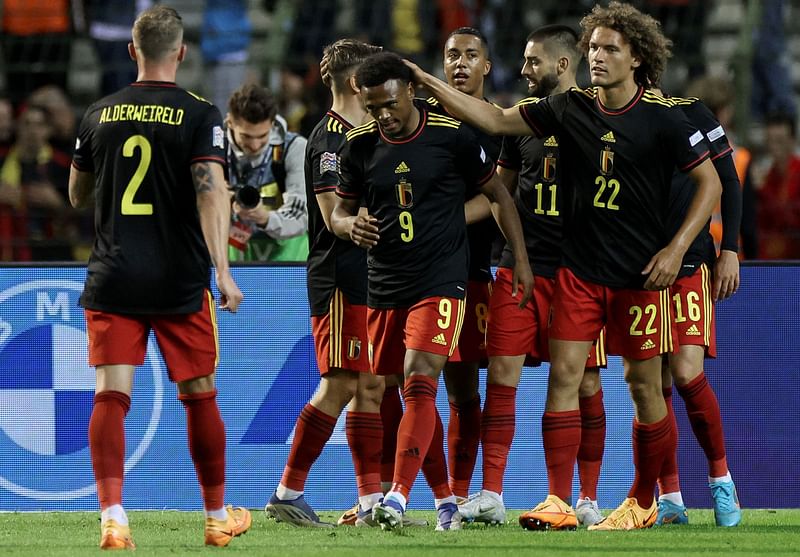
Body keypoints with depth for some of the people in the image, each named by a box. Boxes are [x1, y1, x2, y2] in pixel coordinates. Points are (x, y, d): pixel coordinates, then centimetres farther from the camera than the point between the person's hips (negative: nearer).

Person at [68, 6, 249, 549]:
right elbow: (211, 192, -16)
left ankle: (112, 515, -20)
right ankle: (218, 515, 23)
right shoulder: (200, 115, -5)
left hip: (112, 280, 1)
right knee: (199, 397, 12)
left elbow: (78, 195, 18)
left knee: (111, 396, -4)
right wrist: (222, 270, -19)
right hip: (180, 281, -1)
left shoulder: (99, 114, 6)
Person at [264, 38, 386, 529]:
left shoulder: (363, 135, 18)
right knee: (341, 385, -10)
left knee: (370, 387, 7)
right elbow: (337, 217, -19)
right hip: (340, 280, -10)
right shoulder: (330, 138, -12)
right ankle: (288, 493, -5)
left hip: (369, 280, 10)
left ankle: (371, 502, 7)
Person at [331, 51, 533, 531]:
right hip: (384, 285, 5)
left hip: (441, 280, -5)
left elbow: (498, 194, 4)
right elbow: (340, 212, 13)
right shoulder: (360, 145, 3)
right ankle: (444, 499, 19)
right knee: (411, 395, 8)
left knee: (420, 384, -18)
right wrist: (351, 226, -12)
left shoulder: (452, 135, -6)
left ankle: (398, 497, -27)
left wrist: (521, 259, 2)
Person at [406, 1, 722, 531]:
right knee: (564, 373, -6)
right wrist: (429, 83, 1)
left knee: (644, 384, 4)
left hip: (640, 273, -3)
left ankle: (643, 502, 19)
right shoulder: (571, 108, 3)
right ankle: (559, 502, -7)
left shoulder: (663, 118, -8)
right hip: (580, 265, 3)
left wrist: (676, 248, -10)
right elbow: (496, 120, 8)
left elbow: (710, 182, -2)